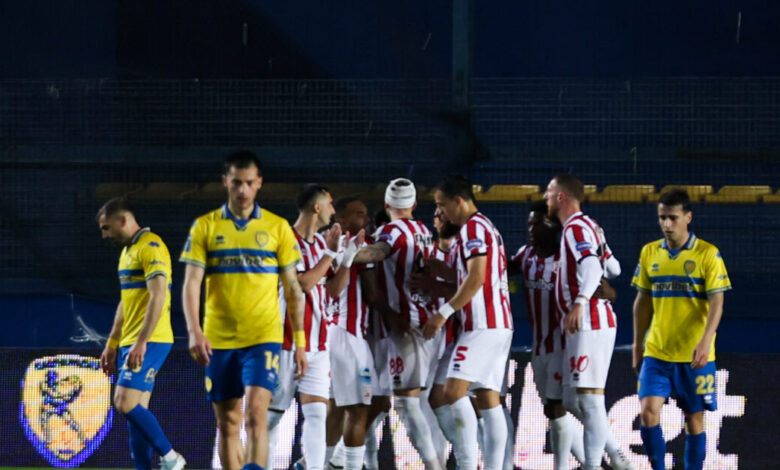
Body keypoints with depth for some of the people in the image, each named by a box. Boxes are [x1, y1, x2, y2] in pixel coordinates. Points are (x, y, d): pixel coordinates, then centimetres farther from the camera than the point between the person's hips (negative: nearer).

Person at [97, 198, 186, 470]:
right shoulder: (127, 251, 20)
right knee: (136, 410, 5)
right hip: (131, 343, 10)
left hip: (150, 342, -10)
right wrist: (111, 345, 25)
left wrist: (141, 343, -26)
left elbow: (158, 296, -21)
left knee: (125, 403, -17)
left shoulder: (150, 247, -11)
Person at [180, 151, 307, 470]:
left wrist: (300, 342, 3)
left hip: (263, 338, -2)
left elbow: (293, 289, 8)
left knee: (256, 413, -17)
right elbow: (191, 283, -2)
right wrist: (194, 331, -17)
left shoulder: (277, 228, 4)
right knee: (227, 423, 7)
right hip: (218, 341, 2)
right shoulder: (205, 227, 5)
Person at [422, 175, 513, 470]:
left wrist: (444, 313, -15)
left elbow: (476, 279, -18)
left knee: (454, 391, -15)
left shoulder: (473, 227, -8)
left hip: (483, 324, -10)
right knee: (488, 399, 7)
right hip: (499, 324, 10)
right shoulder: (486, 227, 23)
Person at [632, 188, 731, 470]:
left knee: (694, 419, 3)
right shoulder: (650, 253, 7)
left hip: (694, 355, -3)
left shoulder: (707, 254, -5)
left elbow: (716, 303, -10)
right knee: (648, 412, -11)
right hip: (656, 352, 3)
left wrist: (705, 343, -23)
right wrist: (638, 346, 14)